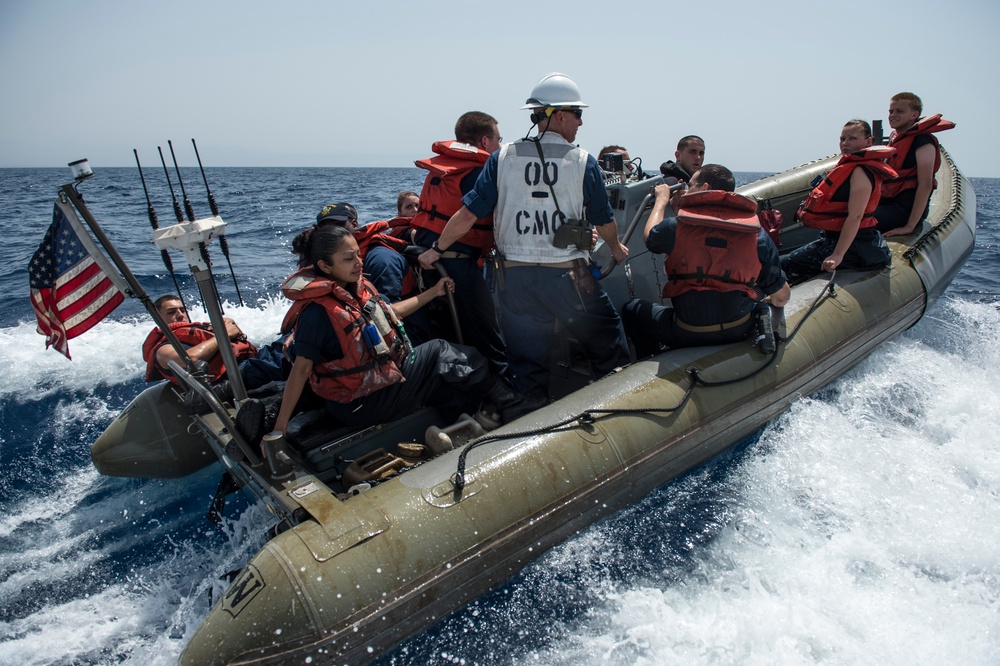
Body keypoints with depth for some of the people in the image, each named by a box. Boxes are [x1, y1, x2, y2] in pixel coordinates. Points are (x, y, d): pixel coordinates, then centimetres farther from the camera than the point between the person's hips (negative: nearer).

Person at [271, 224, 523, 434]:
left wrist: (433, 292, 22)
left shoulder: (356, 286, 2)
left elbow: (391, 311, 18)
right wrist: (279, 429, -28)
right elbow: (301, 369, -26)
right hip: (364, 404, -8)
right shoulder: (318, 311, -25)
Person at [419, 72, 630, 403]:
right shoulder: (584, 162, -4)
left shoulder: (503, 158, 0)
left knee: (526, 364, 13)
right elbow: (604, 221, 6)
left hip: (516, 277, 3)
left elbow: (468, 214, -2)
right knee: (610, 348, 18)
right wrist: (617, 248, 27)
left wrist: (436, 250, 12)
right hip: (569, 276, -2)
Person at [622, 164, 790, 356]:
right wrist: (766, 302, 24)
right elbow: (781, 297, -1)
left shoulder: (676, 226, -11)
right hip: (739, 333, 3)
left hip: (687, 336, -2)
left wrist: (662, 199, 30)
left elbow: (649, 236, 14)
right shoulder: (758, 235, -6)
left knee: (631, 309, 22)